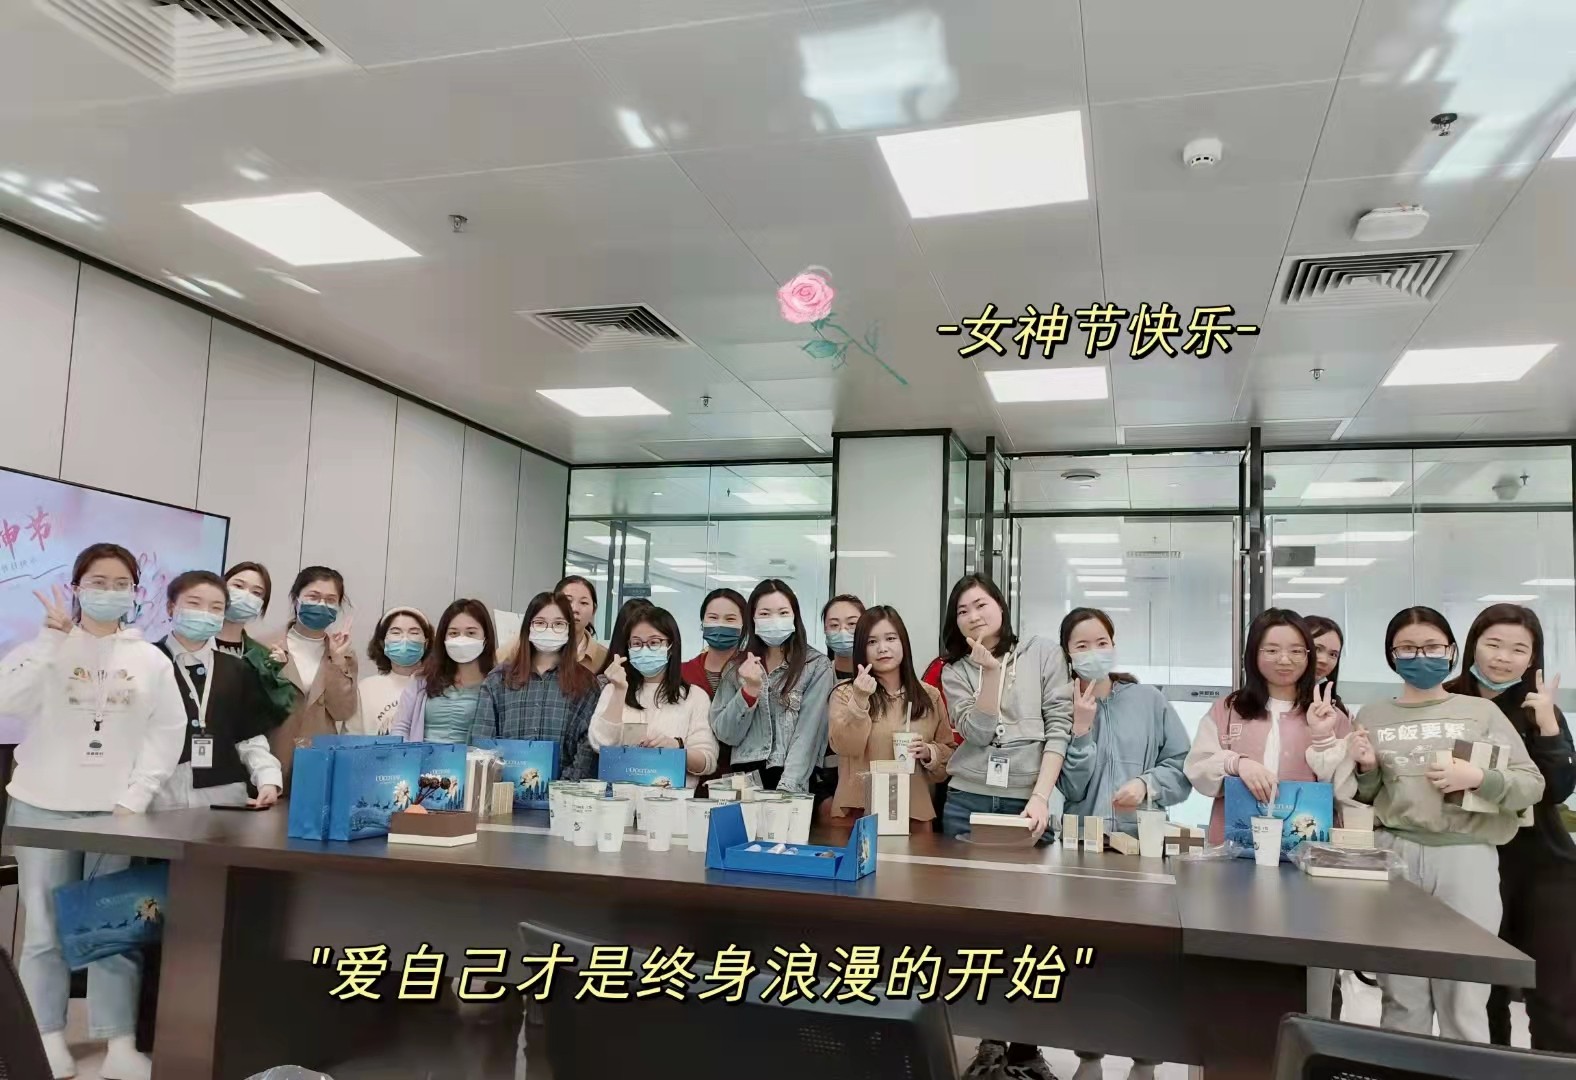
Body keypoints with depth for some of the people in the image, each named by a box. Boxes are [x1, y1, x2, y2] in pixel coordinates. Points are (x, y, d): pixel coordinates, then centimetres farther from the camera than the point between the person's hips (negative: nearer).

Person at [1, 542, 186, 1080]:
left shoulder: (152, 659, 6)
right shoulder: (49, 647, 2)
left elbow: (167, 732, 2)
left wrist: (135, 799, -6)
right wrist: (52, 637, -16)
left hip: (117, 811, 1)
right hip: (44, 808, -1)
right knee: (46, 931, 5)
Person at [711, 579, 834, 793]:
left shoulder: (817, 666, 1)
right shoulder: (736, 667, 11)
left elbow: (808, 735, -7)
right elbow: (726, 735, 5)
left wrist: (786, 788, -18)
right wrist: (749, 690, -8)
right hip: (745, 777, 2)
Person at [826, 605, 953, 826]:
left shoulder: (930, 696, 7)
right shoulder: (845, 694, 1)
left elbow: (949, 754, 12)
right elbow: (844, 747, -14)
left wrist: (929, 753, -8)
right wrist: (860, 701, -25)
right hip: (859, 812, -2)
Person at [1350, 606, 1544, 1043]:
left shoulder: (1482, 711, 5)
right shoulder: (1373, 716, 9)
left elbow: (1533, 785, 2)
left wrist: (1479, 778, -15)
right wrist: (1366, 768, -5)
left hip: (1466, 856, -1)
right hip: (1395, 855, 2)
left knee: (1463, 996, 0)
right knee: (1400, 995, 9)